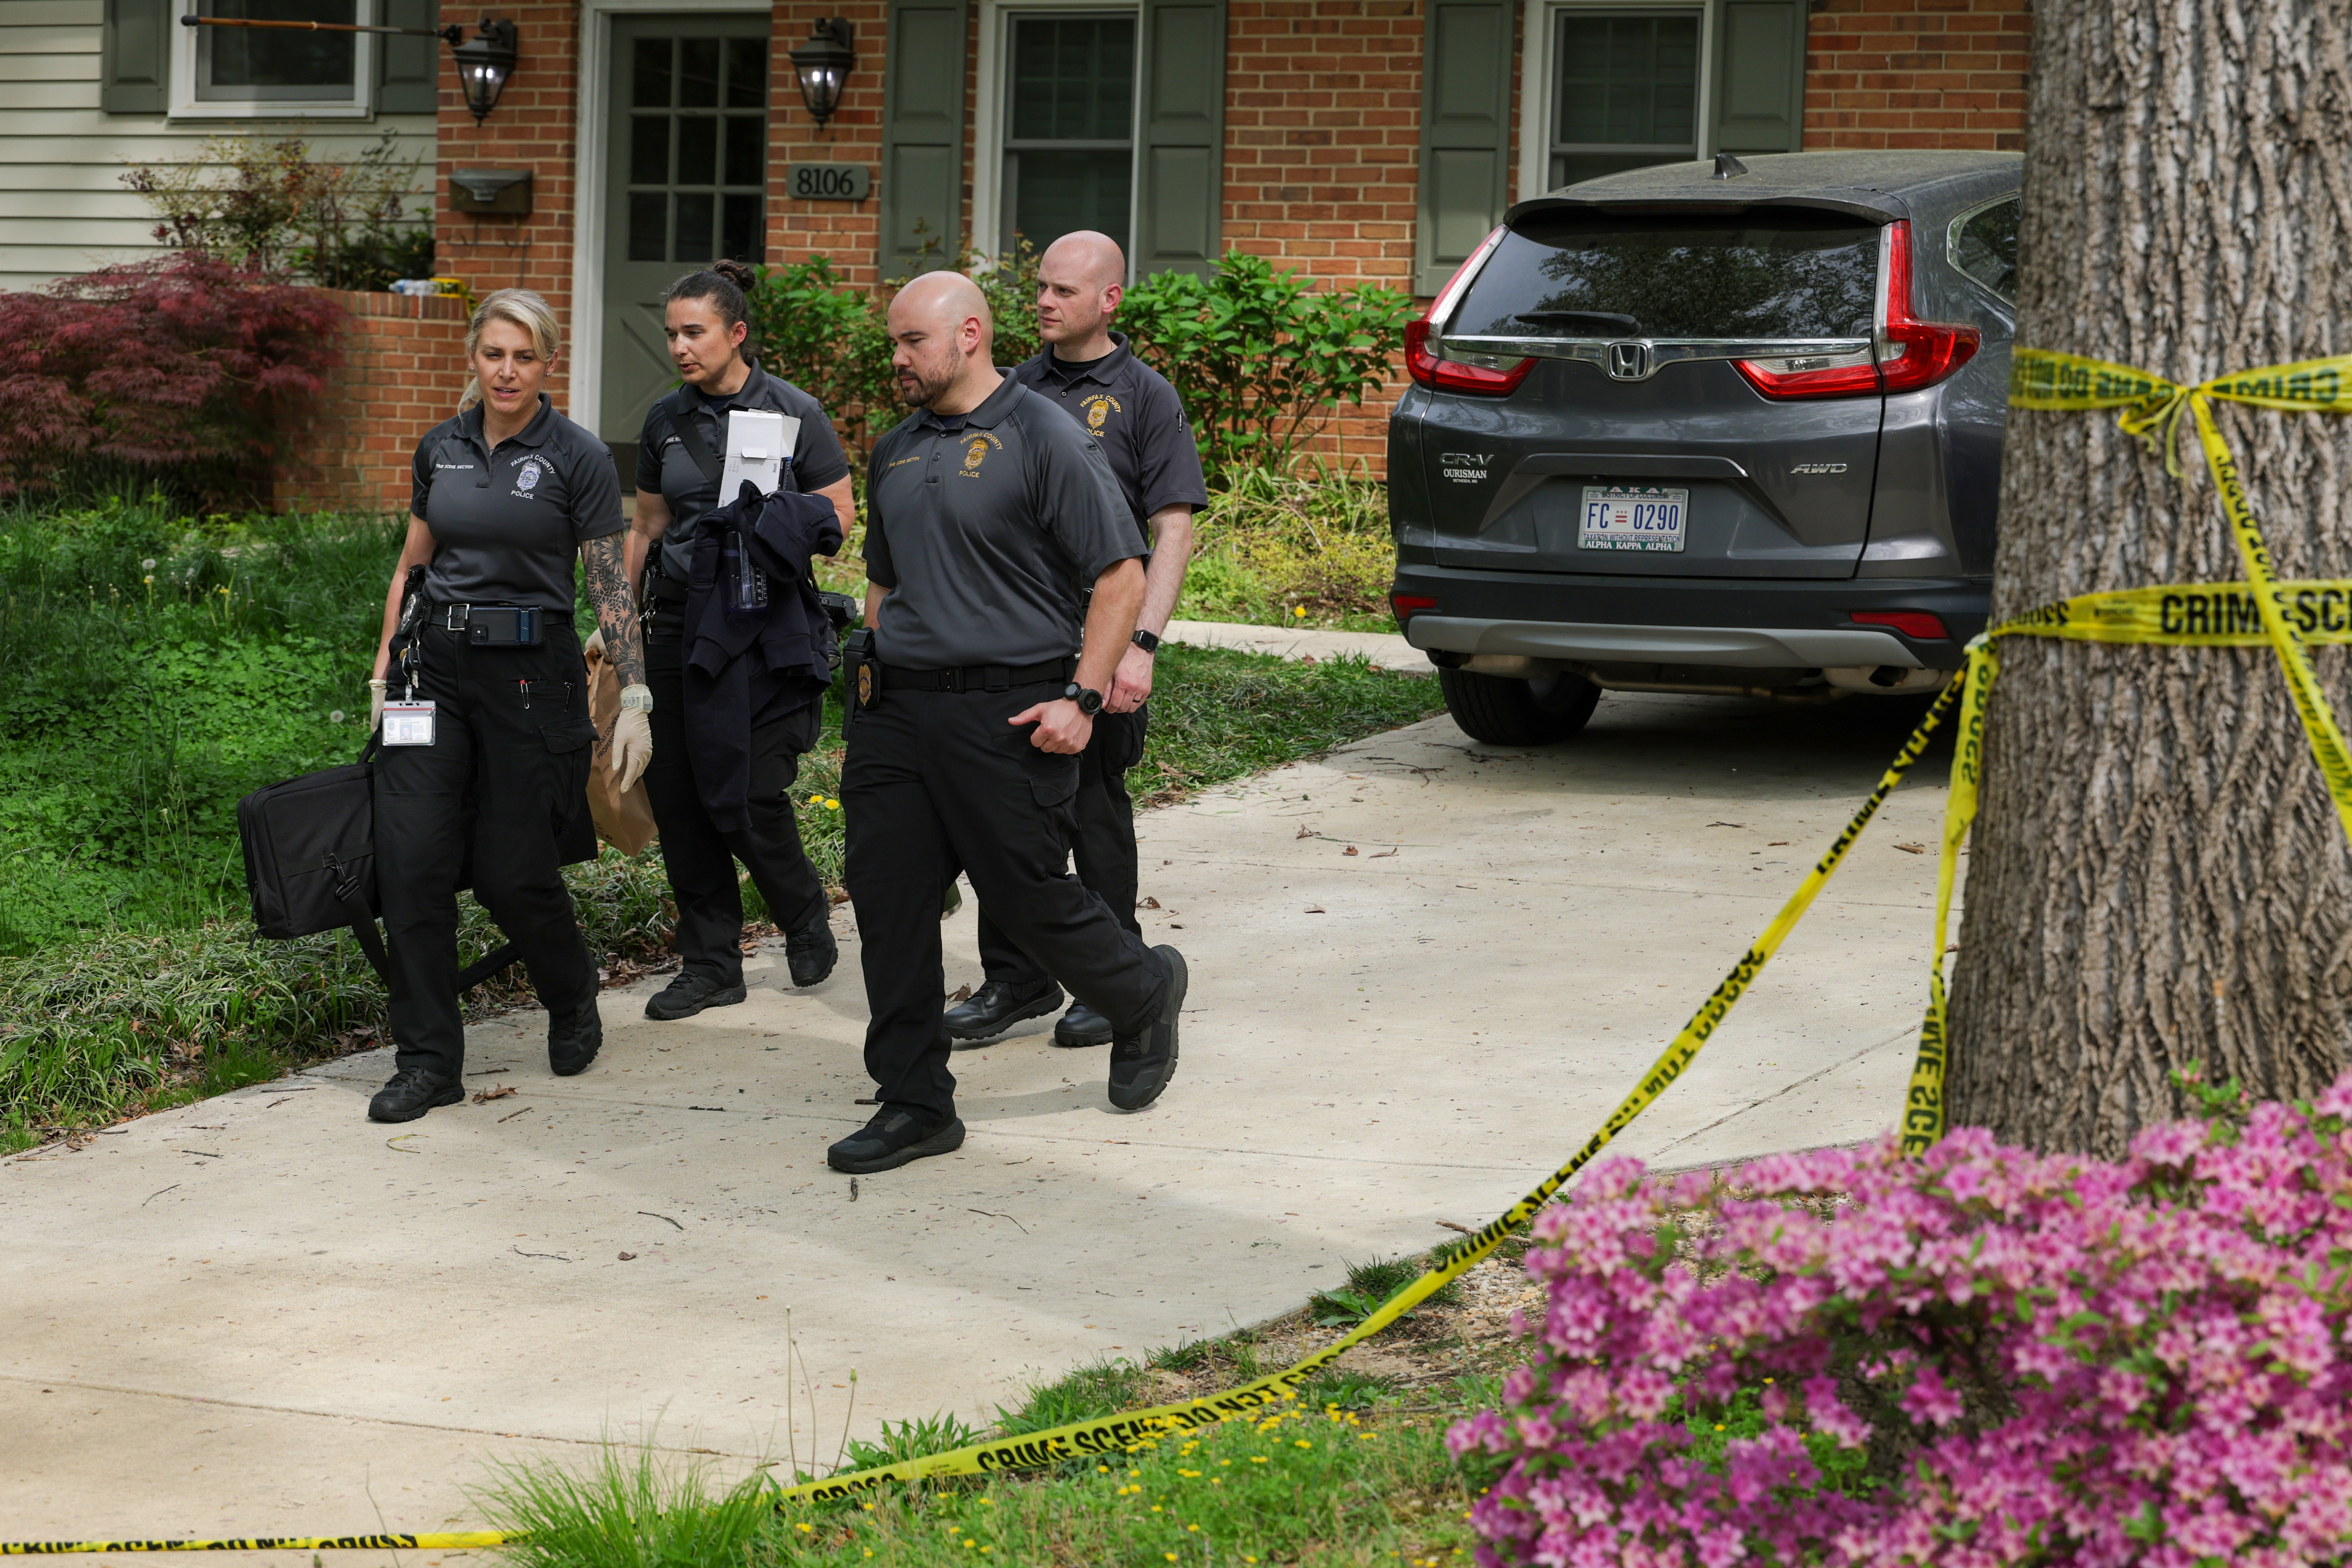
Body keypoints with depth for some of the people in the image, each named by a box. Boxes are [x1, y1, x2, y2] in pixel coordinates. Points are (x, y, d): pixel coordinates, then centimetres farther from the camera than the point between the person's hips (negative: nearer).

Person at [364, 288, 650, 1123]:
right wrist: (383, 671, 13)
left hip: (530, 673, -4)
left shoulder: (578, 458, -5)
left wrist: (635, 700, -10)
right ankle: (428, 1062, 3)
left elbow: (611, 586, -5)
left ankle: (574, 1000, 31)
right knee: (410, 861, -6)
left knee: (513, 873, 0)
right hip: (435, 669, 4)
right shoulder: (440, 448, 8)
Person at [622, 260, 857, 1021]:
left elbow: (839, 515, -1)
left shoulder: (793, 413, -4)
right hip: (679, 617, 5)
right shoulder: (665, 420, 10)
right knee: (674, 794, 1)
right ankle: (710, 964, 13)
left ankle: (805, 915, 21)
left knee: (746, 796, -9)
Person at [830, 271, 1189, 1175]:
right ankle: (914, 1104, 10)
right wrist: (875, 674, 15)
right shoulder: (896, 454, 15)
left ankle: (1145, 997, 29)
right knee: (888, 905, 2)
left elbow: (1122, 575, -10)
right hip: (895, 710, 7)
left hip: (1004, 711, -7)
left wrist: (1081, 696, -16)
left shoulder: (1045, 440, -8)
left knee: (1029, 899, -1)